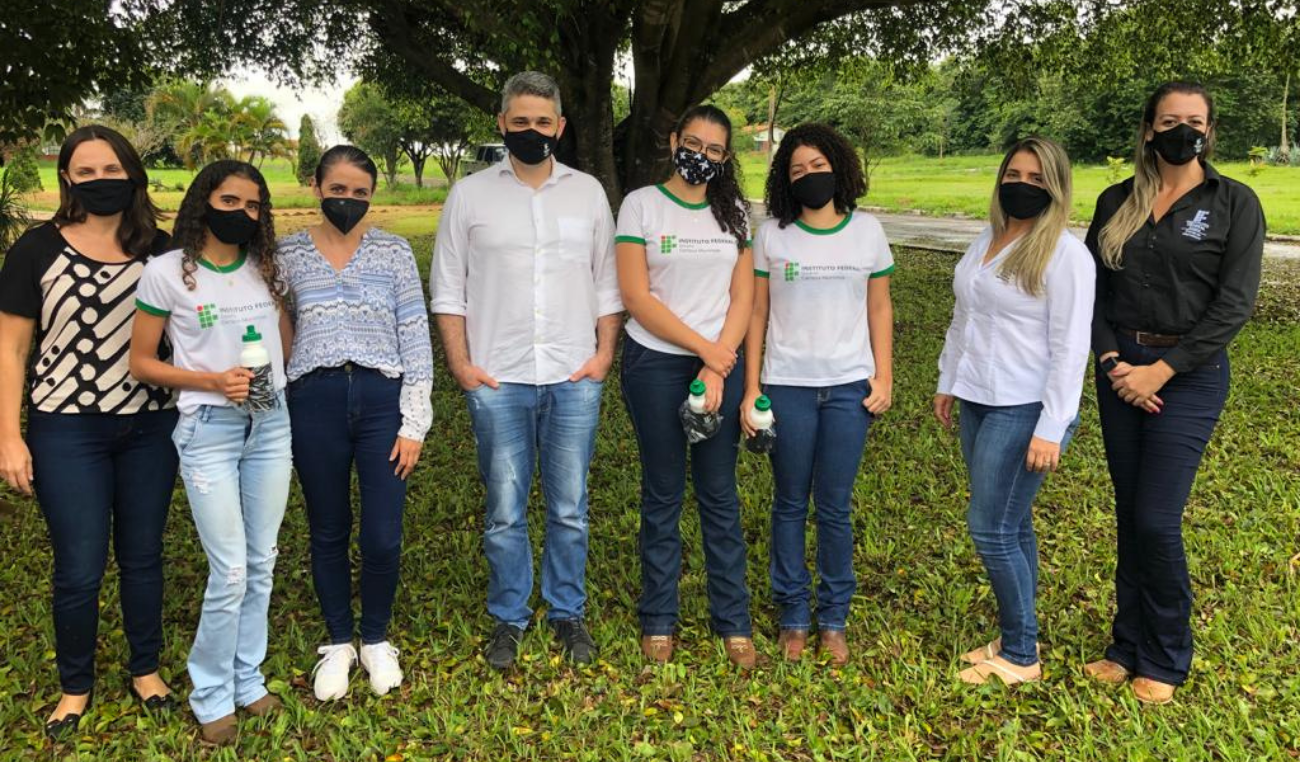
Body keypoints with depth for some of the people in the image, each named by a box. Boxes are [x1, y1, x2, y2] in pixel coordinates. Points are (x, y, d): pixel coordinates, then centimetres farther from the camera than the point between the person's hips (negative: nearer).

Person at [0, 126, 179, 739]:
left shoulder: (160, 249, 3)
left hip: (150, 426, 2)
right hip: (67, 430, -2)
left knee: (142, 555, 13)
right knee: (80, 569, 3)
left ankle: (145, 669, 32)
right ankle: (75, 686, 26)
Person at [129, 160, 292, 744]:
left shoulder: (267, 269, 6)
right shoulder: (165, 272, -6)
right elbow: (141, 363, -3)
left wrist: (274, 383, 1)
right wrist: (214, 380, -16)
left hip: (270, 424, 5)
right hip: (208, 429, -4)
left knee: (261, 565, 11)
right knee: (230, 573, -4)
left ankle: (248, 679, 28)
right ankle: (211, 695, 17)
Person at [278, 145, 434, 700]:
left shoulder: (393, 251, 4)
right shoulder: (288, 254, 7)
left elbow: (416, 339, 2)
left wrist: (414, 423, -3)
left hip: (382, 399, -1)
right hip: (314, 402, 1)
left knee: (383, 538, -1)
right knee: (328, 533, 11)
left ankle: (376, 639, 25)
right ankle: (337, 643, 31)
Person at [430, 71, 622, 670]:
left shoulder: (588, 192, 9)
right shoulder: (470, 194, 5)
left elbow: (607, 283, 11)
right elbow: (448, 288, 5)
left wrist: (605, 352, 0)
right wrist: (460, 364, -4)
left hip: (574, 379, 1)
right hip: (497, 380, -1)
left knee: (570, 508, 8)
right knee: (505, 511, 6)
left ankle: (569, 613, 24)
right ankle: (508, 619, 22)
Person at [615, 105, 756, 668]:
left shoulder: (733, 211, 8)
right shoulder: (641, 205, -2)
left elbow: (742, 297, 4)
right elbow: (636, 296, -8)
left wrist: (717, 368, -8)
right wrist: (704, 347, -9)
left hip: (721, 364, 2)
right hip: (655, 365, -2)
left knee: (720, 495, 7)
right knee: (663, 495, 6)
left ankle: (733, 621, 18)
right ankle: (658, 621, 20)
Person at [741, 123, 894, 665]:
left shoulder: (867, 231, 4)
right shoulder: (772, 234, 1)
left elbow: (880, 309, 9)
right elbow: (756, 314, 2)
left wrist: (884, 377, 2)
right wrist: (751, 390, -1)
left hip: (849, 386, 0)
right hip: (787, 386, 0)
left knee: (835, 507, 5)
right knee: (791, 504, 8)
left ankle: (834, 619, 19)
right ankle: (793, 616, 21)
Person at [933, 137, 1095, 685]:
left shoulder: (1065, 254, -12)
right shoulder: (987, 240, 11)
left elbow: (1070, 348, -15)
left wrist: (1051, 430, -18)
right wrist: (947, 383, 20)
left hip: (1025, 410, -7)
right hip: (978, 403, 7)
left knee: (991, 528, -5)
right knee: (1011, 524, 13)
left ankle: (1021, 656, 10)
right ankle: (1016, 638, 25)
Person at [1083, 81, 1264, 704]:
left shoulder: (1234, 203, -3)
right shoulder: (1117, 202, 7)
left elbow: (1233, 305, -10)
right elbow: (1092, 289, 5)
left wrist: (1160, 371, -14)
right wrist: (1111, 360, -10)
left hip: (1189, 375, -4)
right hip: (1120, 371, 4)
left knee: (1156, 520, -6)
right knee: (1129, 516, 10)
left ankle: (1165, 660, 14)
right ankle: (1128, 645, 25)